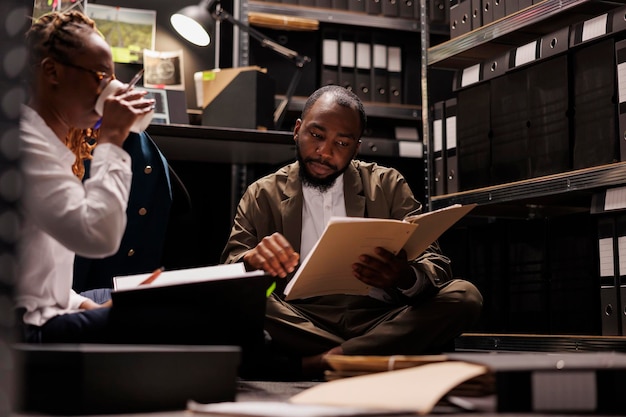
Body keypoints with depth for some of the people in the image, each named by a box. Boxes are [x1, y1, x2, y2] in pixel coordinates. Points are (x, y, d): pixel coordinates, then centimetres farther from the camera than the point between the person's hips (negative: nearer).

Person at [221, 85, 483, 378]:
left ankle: (312, 364, -28)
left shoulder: (387, 186, 12)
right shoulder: (262, 196, 11)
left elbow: (435, 265, 3)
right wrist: (252, 260, -24)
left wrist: (406, 277, -22)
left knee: (464, 296, -24)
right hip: (299, 325, -1)